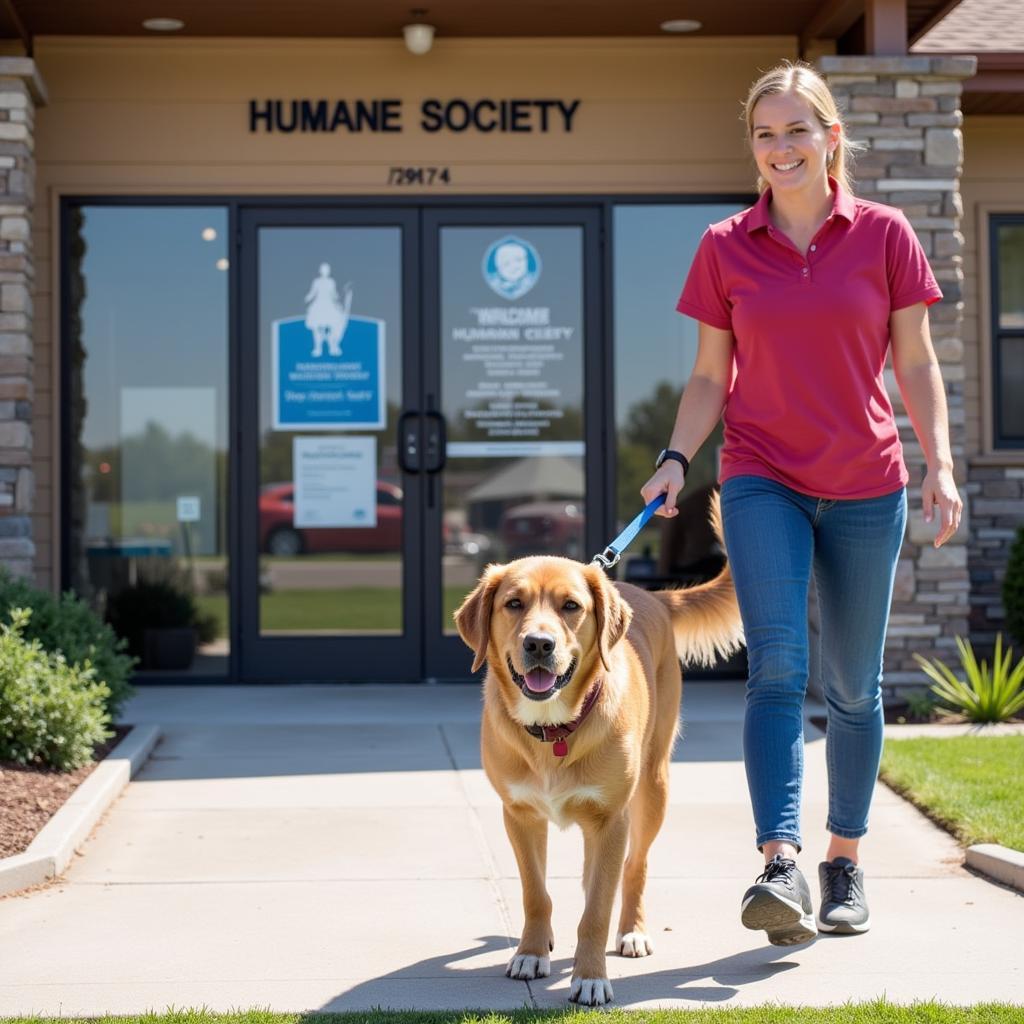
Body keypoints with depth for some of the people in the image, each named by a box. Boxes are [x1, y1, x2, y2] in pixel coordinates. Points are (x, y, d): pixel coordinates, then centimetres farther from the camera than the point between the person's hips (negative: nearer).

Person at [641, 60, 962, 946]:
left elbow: (916, 363, 3)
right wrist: (676, 459, -7)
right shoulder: (726, 249, 3)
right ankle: (782, 867, -23)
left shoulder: (883, 235, 0)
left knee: (854, 684, 9)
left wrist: (941, 464, -6)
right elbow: (711, 376, 7)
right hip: (763, 480, 0)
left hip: (865, 486, 0)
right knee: (777, 664, -17)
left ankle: (845, 864, 23)